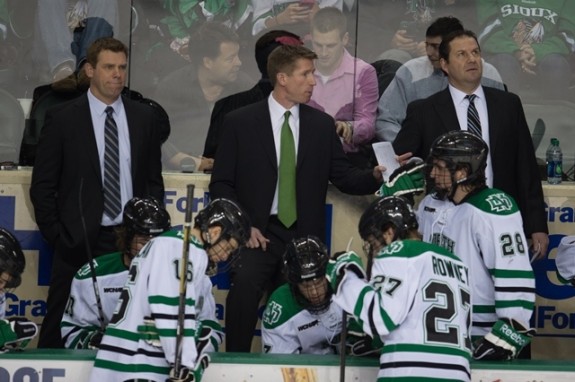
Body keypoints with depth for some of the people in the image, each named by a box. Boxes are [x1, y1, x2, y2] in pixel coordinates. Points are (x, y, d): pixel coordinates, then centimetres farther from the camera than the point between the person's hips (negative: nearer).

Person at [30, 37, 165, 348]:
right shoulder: (62, 118, 0)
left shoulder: (145, 118, 9)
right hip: (78, 241, -2)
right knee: (59, 328, 0)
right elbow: (42, 185, 2)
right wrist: (57, 235, -5)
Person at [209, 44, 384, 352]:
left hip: (304, 235, 3)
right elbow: (221, 184, 4)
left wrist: (376, 175, -9)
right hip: (257, 234, -3)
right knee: (245, 281, -29)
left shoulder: (322, 124, 12)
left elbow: (344, 177, 11)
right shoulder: (240, 122, 4)